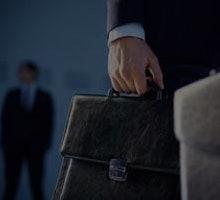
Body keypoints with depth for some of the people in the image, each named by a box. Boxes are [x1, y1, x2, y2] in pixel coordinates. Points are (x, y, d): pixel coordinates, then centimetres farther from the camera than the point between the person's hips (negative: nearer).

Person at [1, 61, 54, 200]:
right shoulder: (12, 95, 10)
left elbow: (48, 122, 4)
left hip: (35, 147, -1)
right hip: (13, 146, 1)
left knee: (36, 185, 1)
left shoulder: (45, 97, 6)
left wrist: (45, 145, -4)